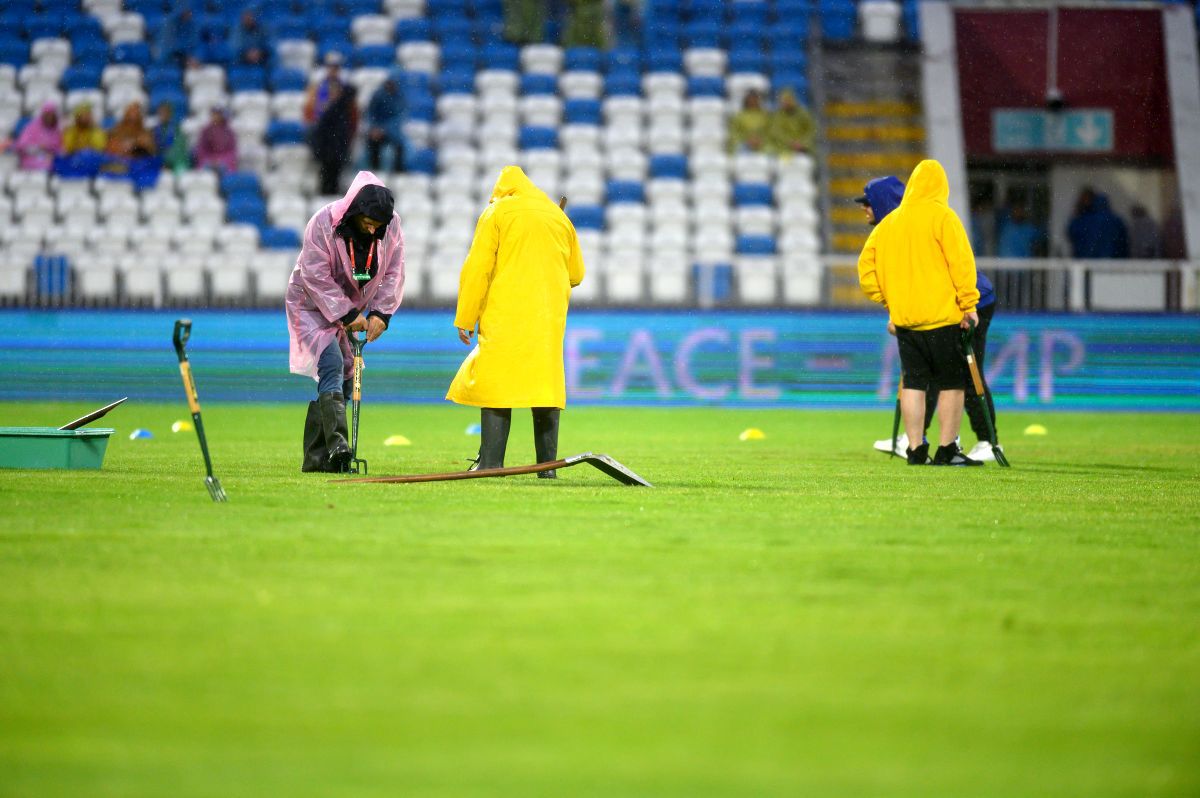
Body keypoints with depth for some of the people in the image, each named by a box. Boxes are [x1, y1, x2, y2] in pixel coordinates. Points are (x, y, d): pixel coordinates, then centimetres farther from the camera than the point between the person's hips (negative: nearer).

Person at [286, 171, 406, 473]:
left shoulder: (391, 226, -9)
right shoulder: (323, 224, -24)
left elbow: (393, 273, -3)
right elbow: (317, 278, -23)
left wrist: (380, 313, -15)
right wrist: (348, 315, -23)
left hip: (355, 310, 6)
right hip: (314, 306, -6)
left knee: (344, 377, 4)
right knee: (331, 366, -23)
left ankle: (316, 456, 9)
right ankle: (336, 443, -36)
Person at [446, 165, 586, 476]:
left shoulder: (496, 212, 2)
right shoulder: (559, 217, 16)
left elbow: (477, 269, -5)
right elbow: (576, 274, 19)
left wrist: (465, 320, -2)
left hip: (505, 314, -4)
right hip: (550, 318, 4)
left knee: (496, 384, -4)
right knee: (547, 384, 7)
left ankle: (490, 463, -12)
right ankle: (547, 465, 4)